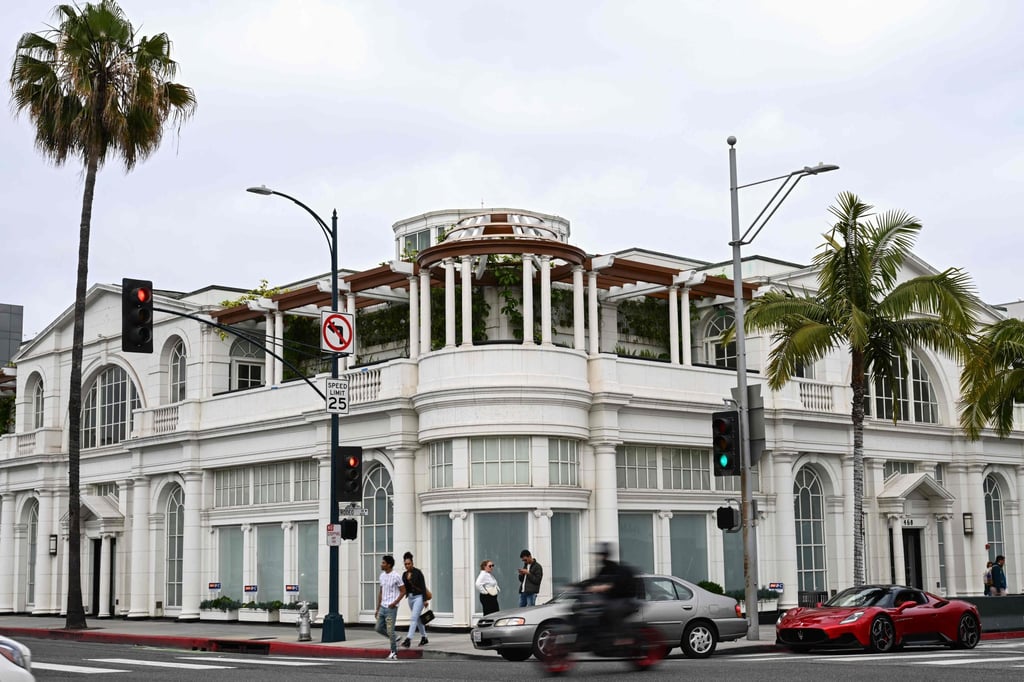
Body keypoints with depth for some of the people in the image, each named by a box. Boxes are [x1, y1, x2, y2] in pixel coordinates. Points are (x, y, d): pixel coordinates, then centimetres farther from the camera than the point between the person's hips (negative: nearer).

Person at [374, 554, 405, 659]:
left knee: (390, 630, -6)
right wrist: (377, 609, 16)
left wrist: (394, 603, -18)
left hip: (391, 608, -8)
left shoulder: (396, 576, -11)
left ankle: (394, 652, 4)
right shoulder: (382, 576, 11)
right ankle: (395, 640, 26)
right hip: (382, 607, 8)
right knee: (379, 628, 7)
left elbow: (403, 591, -9)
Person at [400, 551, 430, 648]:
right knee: (418, 618, 16)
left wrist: (425, 600, -17)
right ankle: (424, 638, 30)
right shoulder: (404, 574, 7)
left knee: (413, 618, -16)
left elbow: (423, 586, -13)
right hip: (410, 597, 7)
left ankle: (408, 640, -24)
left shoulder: (417, 572, -11)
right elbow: (404, 588, 9)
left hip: (419, 597, -7)